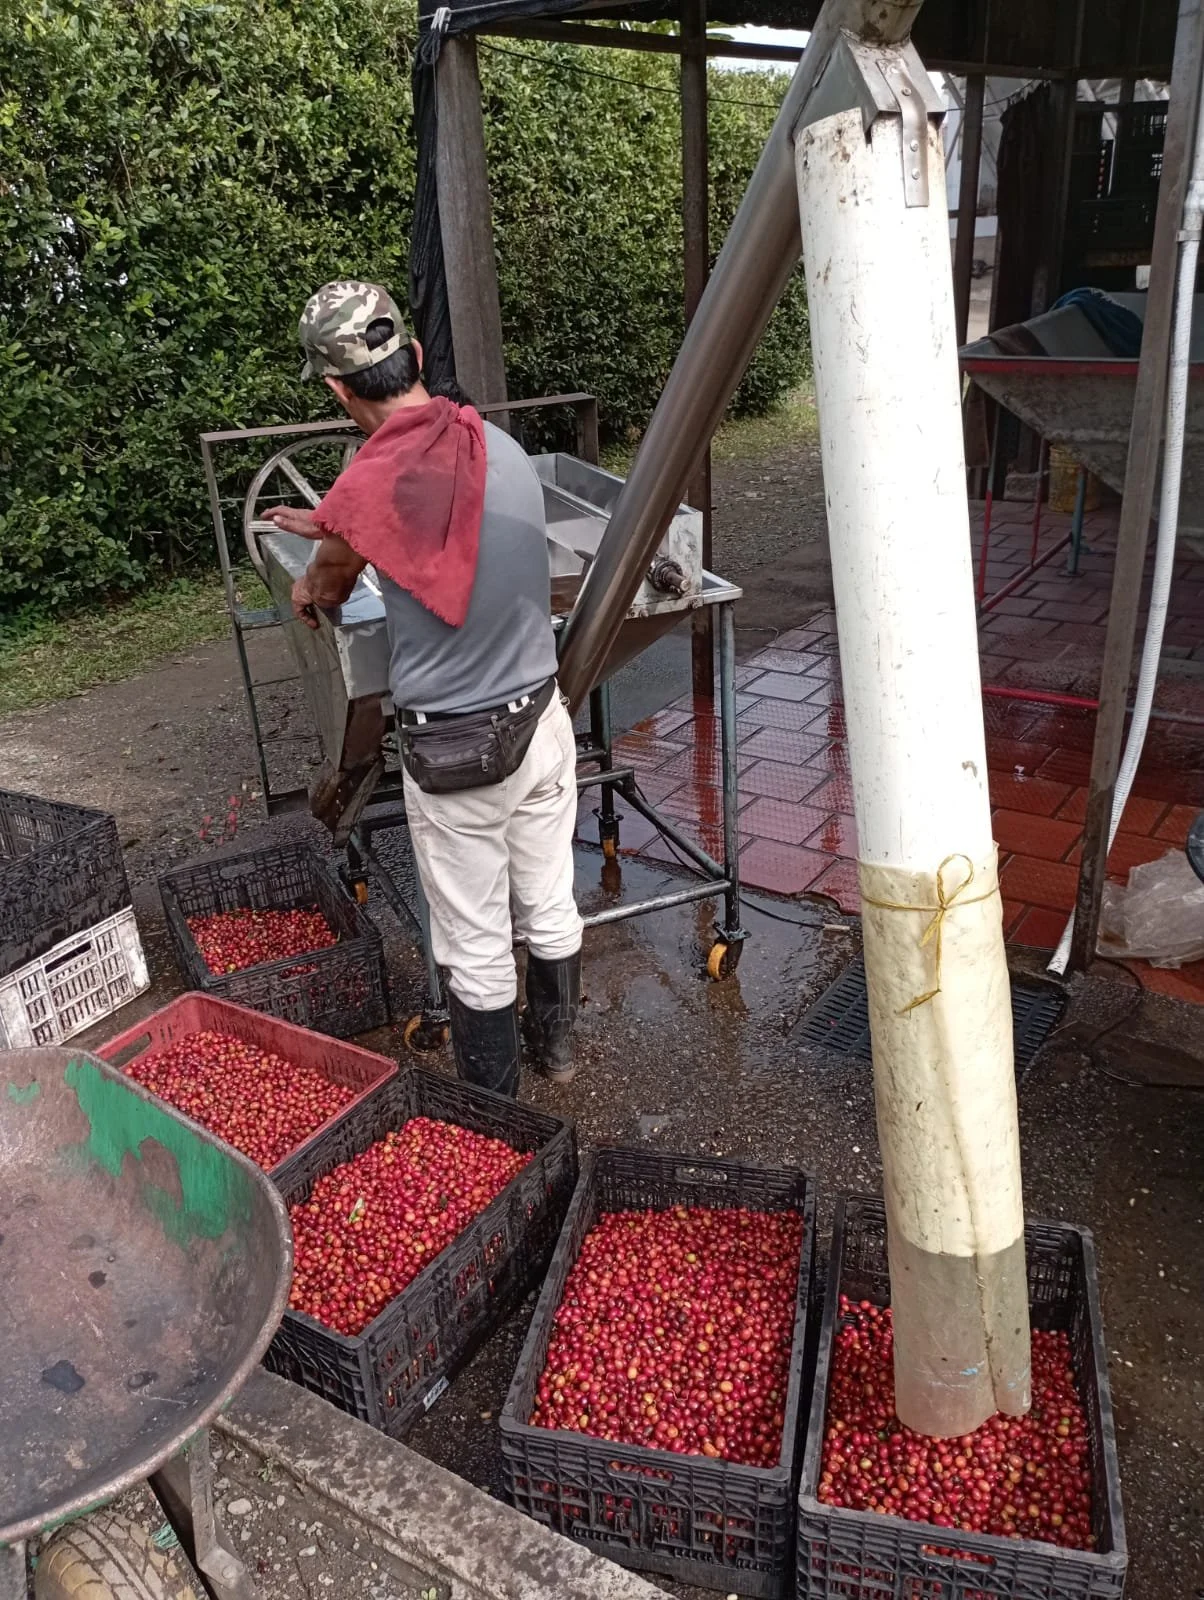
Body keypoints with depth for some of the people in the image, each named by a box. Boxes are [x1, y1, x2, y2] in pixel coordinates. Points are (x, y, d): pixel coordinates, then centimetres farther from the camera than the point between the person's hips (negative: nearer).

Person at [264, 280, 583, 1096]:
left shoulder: (364, 491, -19)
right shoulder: (502, 448, -3)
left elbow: (327, 589, 4)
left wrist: (305, 587, 28)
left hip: (455, 750, -5)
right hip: (541, 718, 6)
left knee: (476, 945, 12)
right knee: (551, 906, 22)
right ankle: (556, 1041, 45)